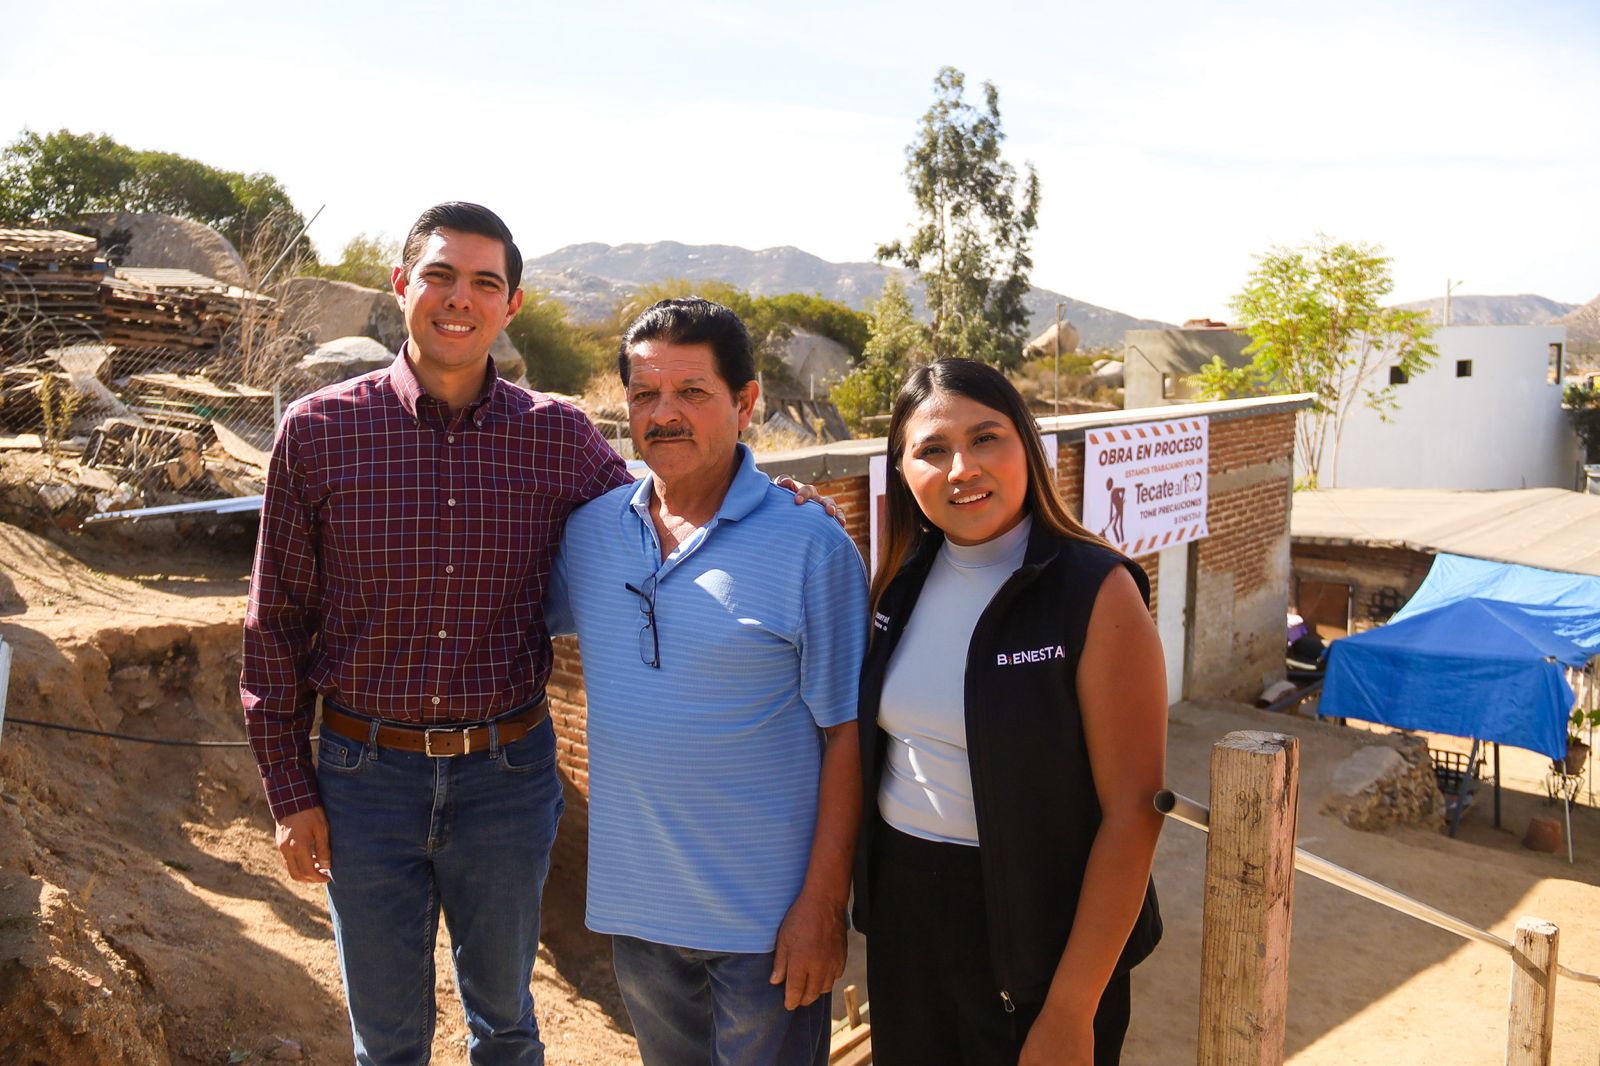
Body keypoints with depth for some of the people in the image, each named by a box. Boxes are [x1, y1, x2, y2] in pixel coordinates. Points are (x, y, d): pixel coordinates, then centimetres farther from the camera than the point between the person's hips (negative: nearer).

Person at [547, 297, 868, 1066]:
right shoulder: (589, 529, -1)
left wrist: (823, 902, -14)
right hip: (634, 902, 5)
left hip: (766, 915, -4)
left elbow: (846, 733, -13)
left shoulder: (811, 547, -14)